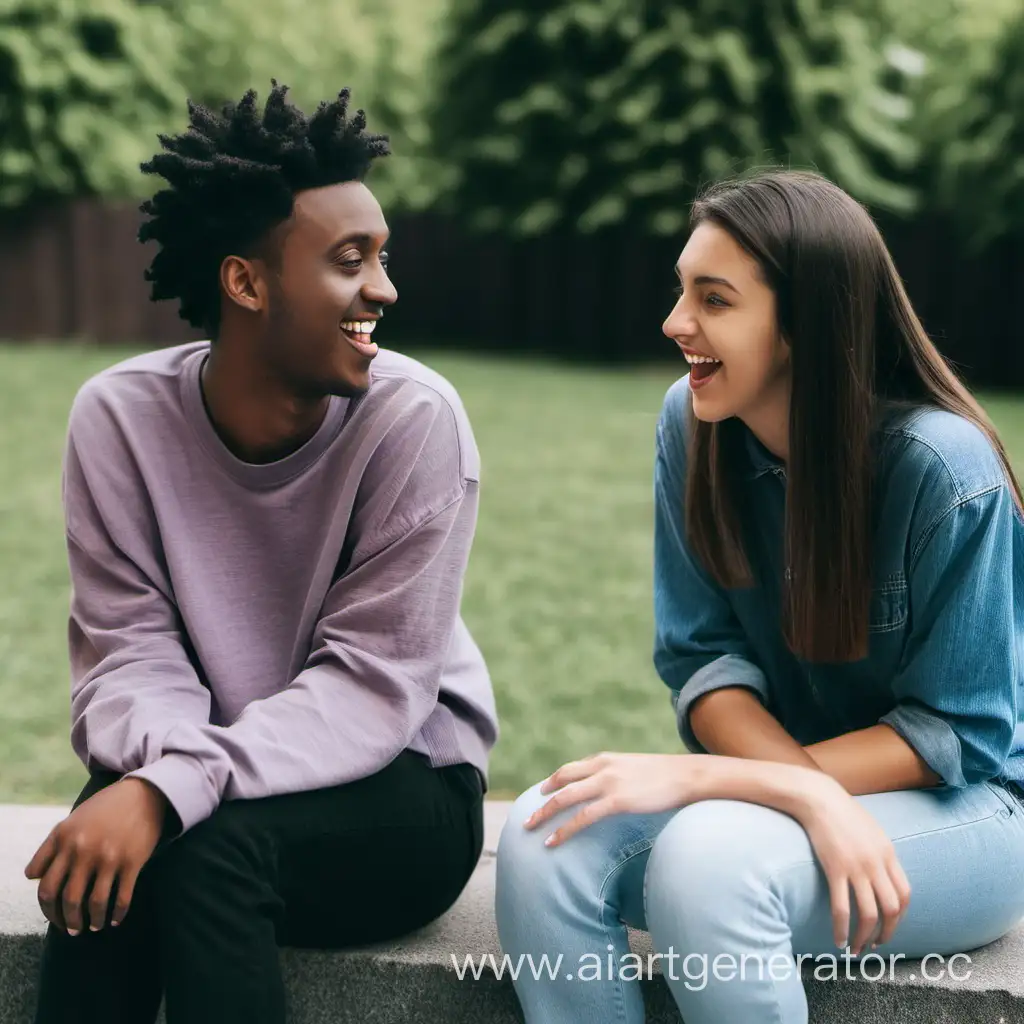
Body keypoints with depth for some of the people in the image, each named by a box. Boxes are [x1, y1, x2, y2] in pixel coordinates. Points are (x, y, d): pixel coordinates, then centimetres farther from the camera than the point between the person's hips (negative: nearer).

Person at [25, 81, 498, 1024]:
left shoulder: (414, 420, -18)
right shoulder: (120, 415, -9)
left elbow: (372, 681, -21)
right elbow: (129, 652, -9)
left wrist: (172, 791, -33)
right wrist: (157, 766, -32)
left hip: (402, 787, -2)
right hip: (207, 781, 2)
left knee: (211, 843, -31)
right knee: (103, 856, -29)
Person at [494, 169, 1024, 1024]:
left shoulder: (944, 469, -21)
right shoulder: (692, 424, -7)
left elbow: (954, 734, -16)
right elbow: (705, 656, -5)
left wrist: (697, 776, -24)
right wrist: (813, 796, -26)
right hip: (785, 778, 5)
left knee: (708, 858, -34)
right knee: (547, 841, -24)